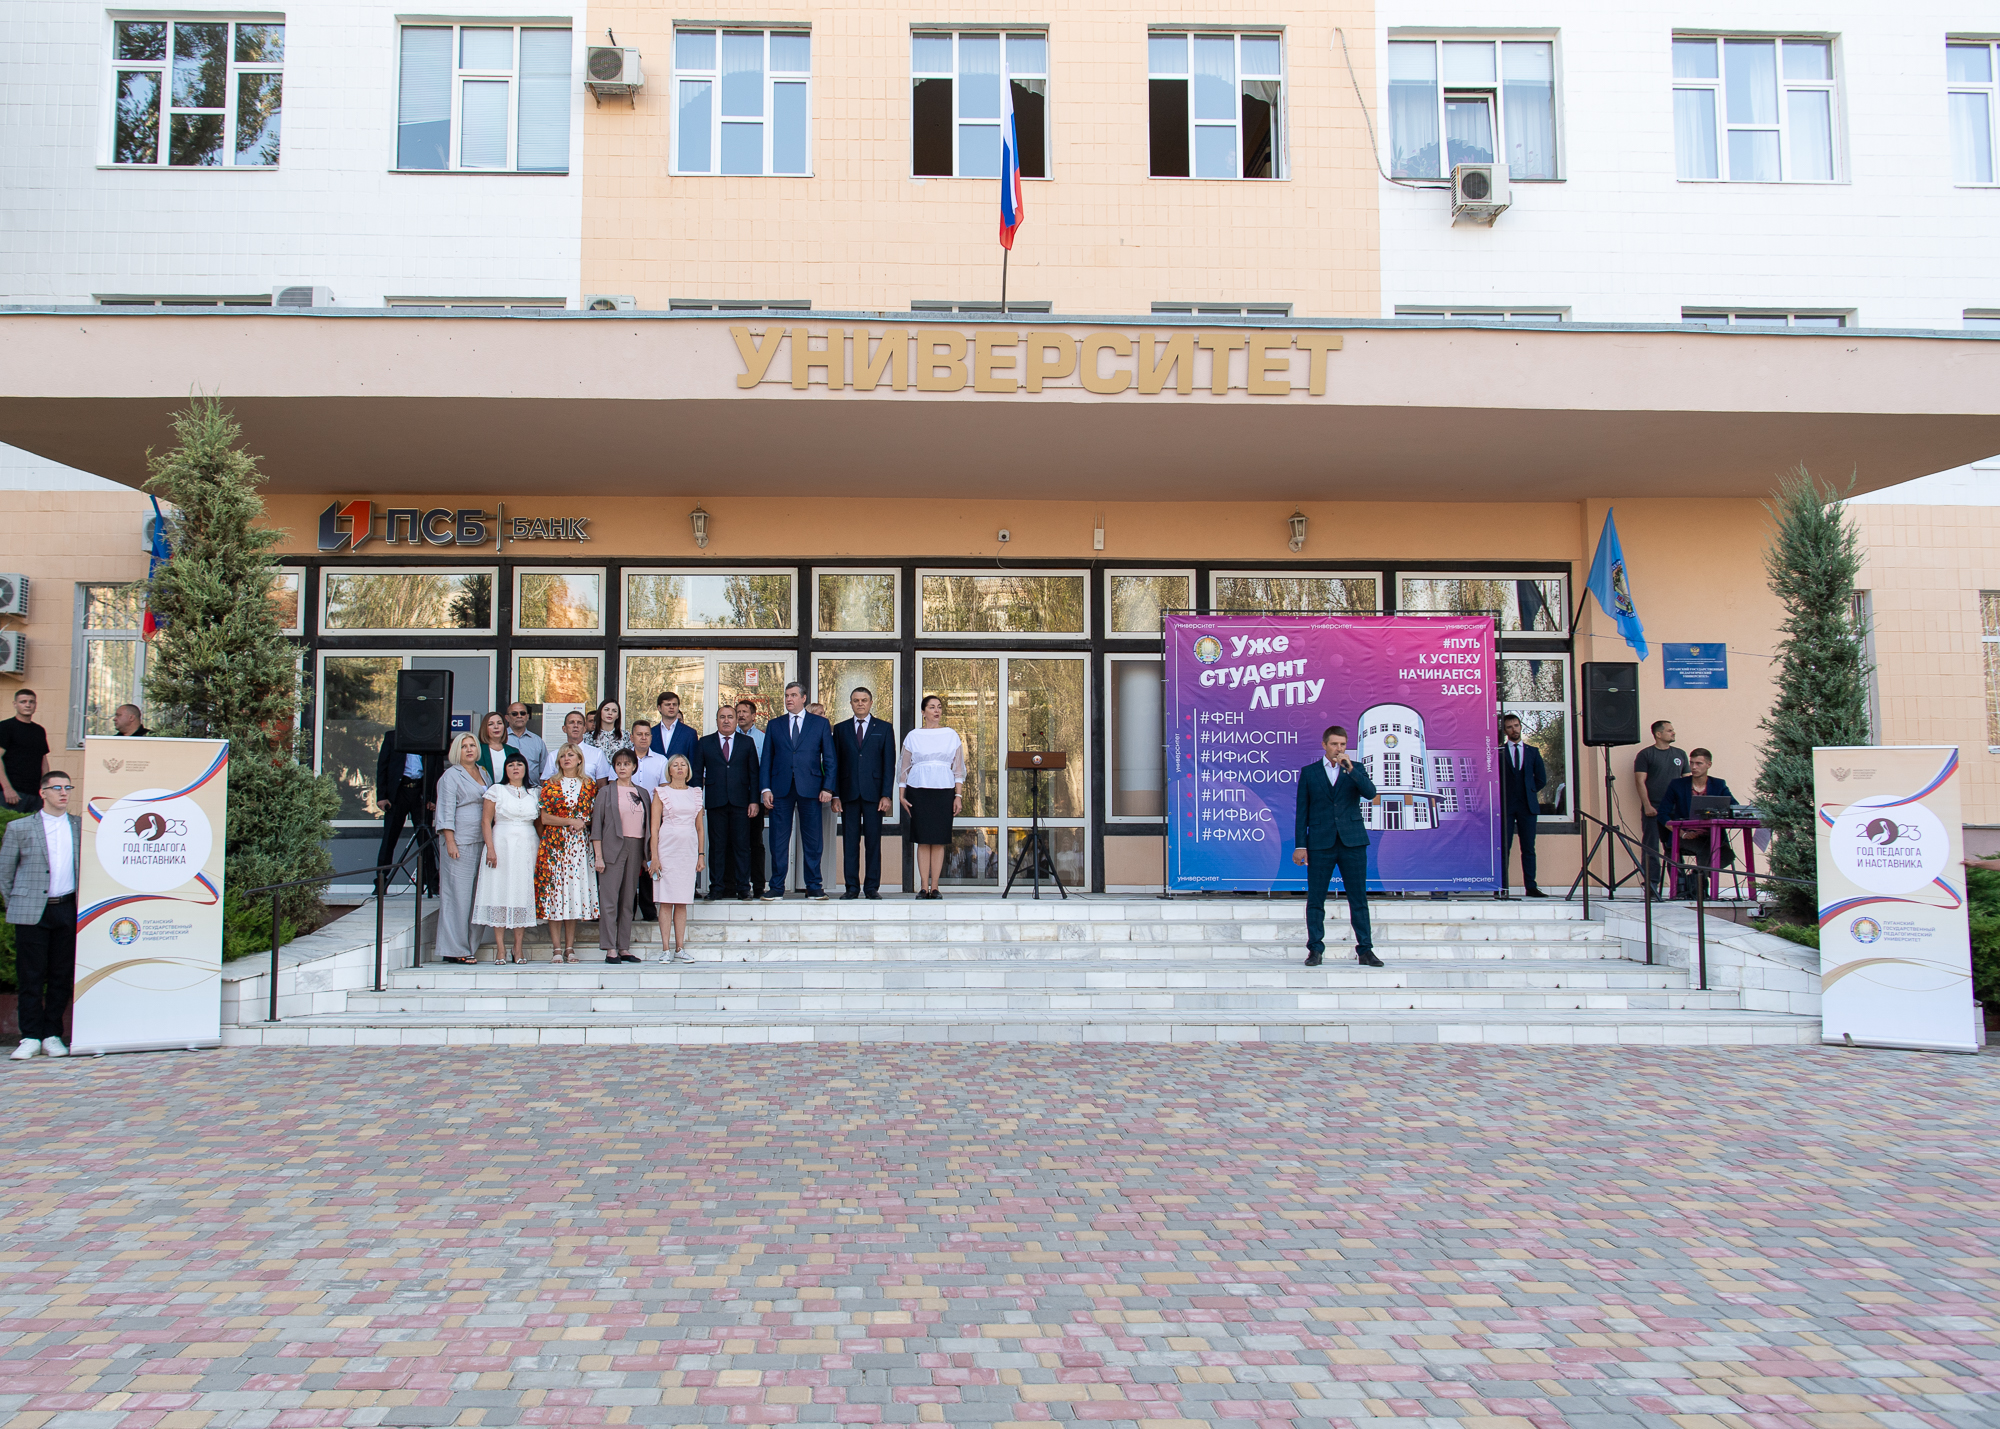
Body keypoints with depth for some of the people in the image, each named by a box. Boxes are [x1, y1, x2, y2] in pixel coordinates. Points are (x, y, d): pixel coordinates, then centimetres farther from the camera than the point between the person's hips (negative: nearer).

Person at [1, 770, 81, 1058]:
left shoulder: (81, 826, 9)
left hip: (67, 910, 2)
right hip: (32, 912, -2)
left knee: (62, 976, 4)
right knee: (30, 977, 0)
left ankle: (52, 1036, 12)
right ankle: (31, 1037, 7)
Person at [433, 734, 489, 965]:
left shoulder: (483, 774, 18)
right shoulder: (451, 776, -1)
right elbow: (446, 811, -8)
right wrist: (450, 841, -16)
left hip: (481, 842, 7)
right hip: (460, 842, -7)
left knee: (476, 896, 5)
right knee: (457, 895, -6)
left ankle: (469, 945, 10)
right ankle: (453, 950, -2)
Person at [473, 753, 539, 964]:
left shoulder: (534, 793, 12)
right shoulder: (496, 790, 4)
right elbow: (486, 821, -1)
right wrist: (490, 849, -11)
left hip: (527, 847, 2)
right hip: (502, 845, -2)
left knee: (523, 892, 1)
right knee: (500, 891, -4)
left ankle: (518, 947, 7)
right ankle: (500, 948, 1)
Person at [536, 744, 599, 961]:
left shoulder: (589, 785, 9)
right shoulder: (550, 784, 5)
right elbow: (545, 817, 0)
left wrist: (585, 821, -9)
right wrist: (571, 821, -10)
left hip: (579, 845, 1)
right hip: (554, 843, -1)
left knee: (575, 889, -1)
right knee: (554, 890, -5)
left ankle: (570, 947, 5)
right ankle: (557, 948, -1)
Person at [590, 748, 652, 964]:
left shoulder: (642, 793, 14)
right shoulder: (606, 792, 4)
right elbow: (596, 825, 0)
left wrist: (646, 856, 9)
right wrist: (598, 856, -8)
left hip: (635, 849, 4)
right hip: (613, 848, -4)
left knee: (628, 900, 6)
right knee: (609, 899, -6)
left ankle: (624, 948, 11)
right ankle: (609, 949, -4)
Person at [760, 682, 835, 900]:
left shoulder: (820, 724, 9)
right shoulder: (774, 725, 13)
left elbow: (829, 759, 6)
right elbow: (767, 759, 10)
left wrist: (827, 788, -4)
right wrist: (766, 789, 0)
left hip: (810, 789, -1)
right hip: (781, 789, 1)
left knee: (812, 840, 2)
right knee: (778, 839, 1)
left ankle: (813, 886, 10)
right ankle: (777, 887, 7)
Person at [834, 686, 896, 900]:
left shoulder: (884, 728, 9)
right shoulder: (841, 729, 13)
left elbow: (889, 763, 3)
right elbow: (835, 764, 10)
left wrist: (886, 795, -6)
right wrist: (835, 795, 0)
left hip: (873, 793, -1)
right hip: (849, 792, 1)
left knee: (874, 841, -1)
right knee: (850, 841, 1)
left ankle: (872, 886, 5)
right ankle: (852, 887, 7)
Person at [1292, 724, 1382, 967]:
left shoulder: (1356, 769, 10)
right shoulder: (1309, 772, 8)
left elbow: (1370, 793, -8)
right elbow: (1302, 811, 7)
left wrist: (1350, 769, -18)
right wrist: (1300, 845, 1)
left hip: (1352, 842, 0)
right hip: (1320, 844, 0)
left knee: (1359, 899, 2)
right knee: (1315, 900, 0)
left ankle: (1365, 950, 7)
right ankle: (1315, 950, 8)